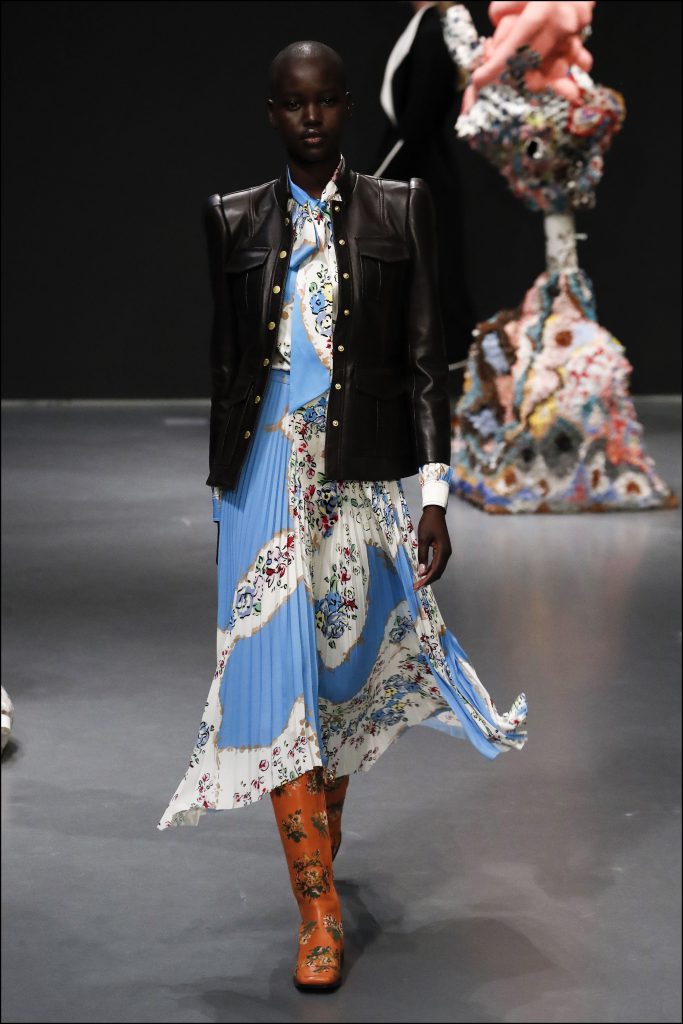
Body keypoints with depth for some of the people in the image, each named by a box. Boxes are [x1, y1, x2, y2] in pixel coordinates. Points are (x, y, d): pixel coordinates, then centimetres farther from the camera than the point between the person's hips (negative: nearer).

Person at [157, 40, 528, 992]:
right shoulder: (232, 219, 7)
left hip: (366, 481, 0)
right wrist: (208, 493, 9)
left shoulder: (401, 209, 4)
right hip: (265, 478, 0)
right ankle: (319, 910, -1)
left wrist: (436, 496, -4)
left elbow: (425, 358, 2)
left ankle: (320, 850, 30)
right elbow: (219, 365, 10)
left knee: (344, 675, 9)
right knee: (279, 680, -6)